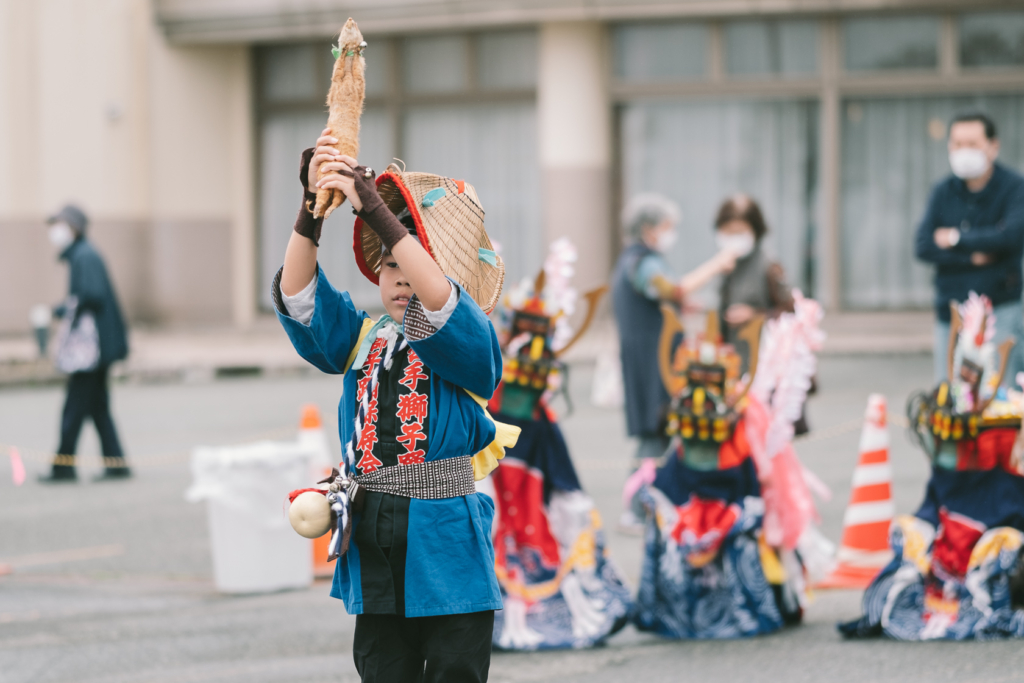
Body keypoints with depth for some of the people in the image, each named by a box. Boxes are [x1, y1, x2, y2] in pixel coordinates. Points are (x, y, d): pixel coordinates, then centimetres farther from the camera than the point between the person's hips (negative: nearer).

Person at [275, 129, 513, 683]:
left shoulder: (469, 343, -4)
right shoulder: (361, 338, 10)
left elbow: (438, 298, -25)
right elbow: (297, 295, -4)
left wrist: (374, 210, -31)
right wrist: (312, 207, -19)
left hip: (447, 551, -4)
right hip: (375, 554, 4)